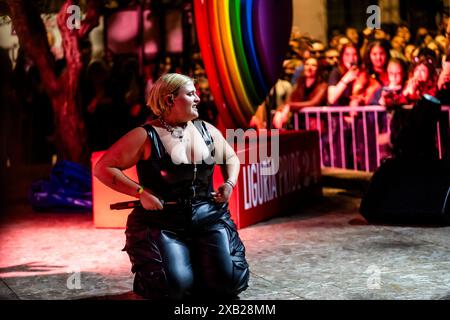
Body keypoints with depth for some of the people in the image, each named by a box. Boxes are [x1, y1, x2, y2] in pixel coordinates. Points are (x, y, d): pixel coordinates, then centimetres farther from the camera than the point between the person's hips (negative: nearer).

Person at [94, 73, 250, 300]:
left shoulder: (207, 131, 9)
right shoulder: (146, 136, -7)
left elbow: (231, 158, 27)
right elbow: (103, 168, -7)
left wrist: (230, 183, 6)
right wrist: (141, 192, -15)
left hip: (209, 218, 4)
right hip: (163, 223, -4)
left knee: (228, 281, -15)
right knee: (177, 286, -24)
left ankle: (196, 263, 18)